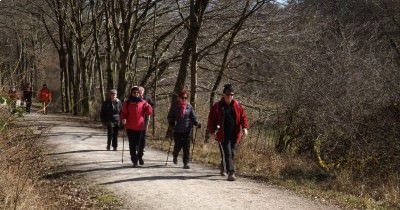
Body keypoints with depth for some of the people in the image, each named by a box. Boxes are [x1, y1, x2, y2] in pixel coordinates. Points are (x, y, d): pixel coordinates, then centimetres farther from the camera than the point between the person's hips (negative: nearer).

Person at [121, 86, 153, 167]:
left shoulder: (143, 102, 5)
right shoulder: (127, 103, 4)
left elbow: (149, 112, 4)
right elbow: (124, 113, 9)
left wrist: (148, 106, -15)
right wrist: (123, 119, -11)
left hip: (141, 127, 0)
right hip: (130, 127, 0)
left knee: (140, 144, 6)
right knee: (132, 145, -1)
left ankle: (140, 157, 32)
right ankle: (134, 161, 8)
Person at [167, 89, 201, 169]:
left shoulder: (189, 106, 5)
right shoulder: (174, 106, 1)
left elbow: (193, 117, 9)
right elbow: (170, 117, 5)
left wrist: (197, 123, -7)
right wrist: (171, 127, -7)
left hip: (187, 130, 1)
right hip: (177, 130, -1)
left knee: (186, 147, -2)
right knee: (178, 145, 2)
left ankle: (186, 163, 5)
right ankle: (175, 156, 35)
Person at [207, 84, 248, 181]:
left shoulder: (237, 105, 6)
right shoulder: (217, 106, -3)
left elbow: (243, 117, 11)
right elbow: (211, 120, 0)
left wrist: (244, 127, -5)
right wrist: (212, 132, -9)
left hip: (234, 135, 4)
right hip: (223, 135, -4)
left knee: (231, 153, 13)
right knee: (227, 154, -11)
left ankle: (223, 167, 37)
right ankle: (231, 173, -12)